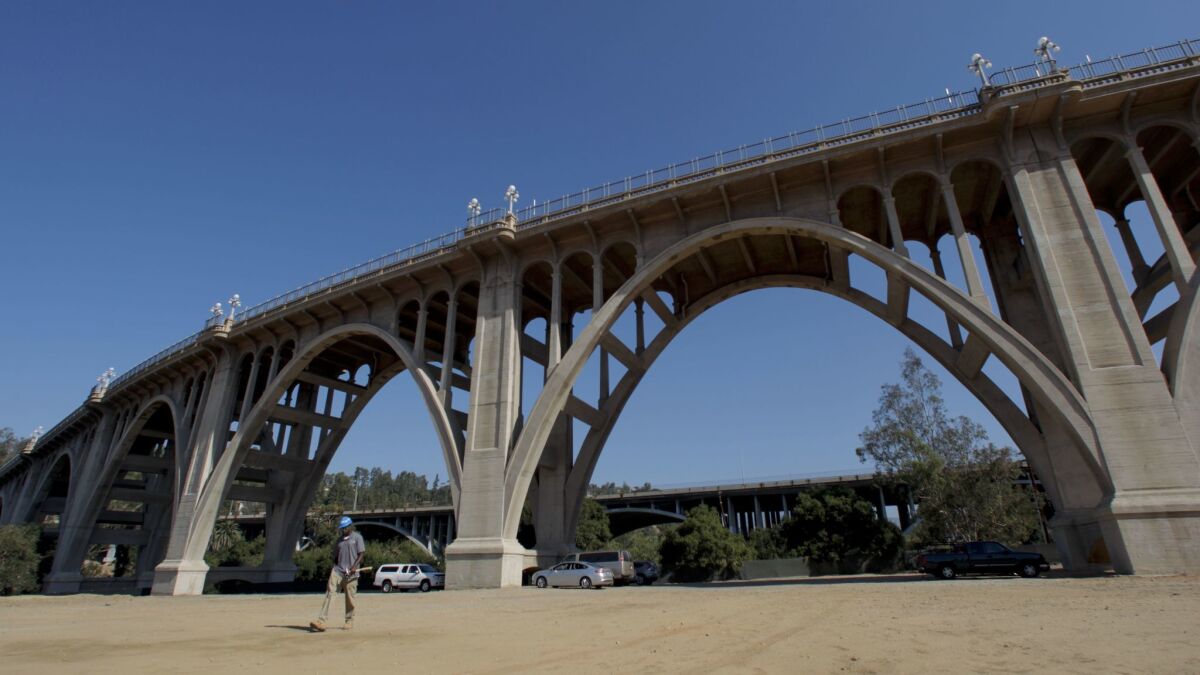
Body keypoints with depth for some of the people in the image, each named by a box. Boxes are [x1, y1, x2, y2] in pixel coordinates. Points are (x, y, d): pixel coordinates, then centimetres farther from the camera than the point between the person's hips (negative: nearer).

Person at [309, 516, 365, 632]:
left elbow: (362, 553, -7)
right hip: (337, 570, 4)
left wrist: (354, 567, -18)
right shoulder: (339, 540, 16)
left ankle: (349, 621, 16)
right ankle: (321, 621, -15)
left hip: (350, 573, -4)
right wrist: (333, 568, 9)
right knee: (329, 593, -10)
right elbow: (336, 556, 21)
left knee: (350, 598, 1)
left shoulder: (357, 537, 0)